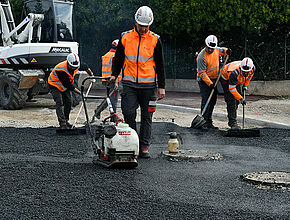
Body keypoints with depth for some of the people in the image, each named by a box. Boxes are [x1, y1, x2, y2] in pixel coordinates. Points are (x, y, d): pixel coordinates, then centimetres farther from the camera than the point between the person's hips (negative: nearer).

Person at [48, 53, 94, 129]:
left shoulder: (77, 65, -18)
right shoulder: (61, 69, -38)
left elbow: (86, 67, 6)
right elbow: (68, 84, -33)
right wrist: (79, 92, -31)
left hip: (66, 86, 7)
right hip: (55, 85, -7)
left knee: (68, 102, 4)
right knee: (59, 103, -17)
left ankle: (66, 121, 17)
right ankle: (62, 123, -21)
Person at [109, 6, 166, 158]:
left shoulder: (155, 40, 2)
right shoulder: (125, 37, 5)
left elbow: (160, 65, 6)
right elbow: (118, 59, 16)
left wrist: (161, 87, 3)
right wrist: (114, 75, 2)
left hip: (148, 85, 0)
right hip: (129, 84, 1)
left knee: (147, 117, 3)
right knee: (128, 114, -7)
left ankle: (144, 147, 10)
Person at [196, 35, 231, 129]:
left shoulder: (216, 50, 0)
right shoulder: (202, 57, -22)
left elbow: (221, 50, 25)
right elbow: (202, 73, -22)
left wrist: (226, 51, 2)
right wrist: (210, 83, -28)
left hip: (214, 79, 7)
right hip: (204, 81, -7)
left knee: (213, 101, 9)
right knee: (206, 101, -11)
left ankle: (209, 122, 15)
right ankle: (205, 122, -8)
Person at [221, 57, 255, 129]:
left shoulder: (252, 68, -27)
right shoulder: (234, 73, -44)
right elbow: (231, 89, -35)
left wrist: (245, 85, 4)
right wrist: (240, 98, -35)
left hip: (237, 81, 7)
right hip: (226, 79, -7)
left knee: (236, 101, 8)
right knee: (231, 100, -17)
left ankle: (231, 120, 23)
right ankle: (233, 123, -16)